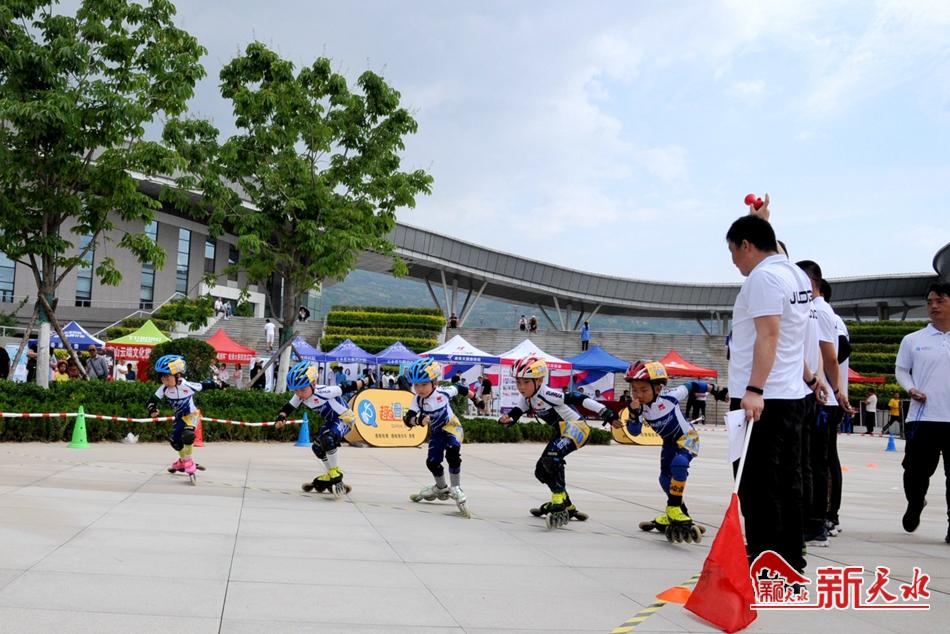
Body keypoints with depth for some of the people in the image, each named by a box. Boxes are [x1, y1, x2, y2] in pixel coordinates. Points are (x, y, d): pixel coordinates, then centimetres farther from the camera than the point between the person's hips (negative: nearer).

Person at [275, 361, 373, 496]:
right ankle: (329, 477, 32)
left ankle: (336, 473, -15)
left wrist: (364, 383, -18)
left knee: (327, 439, -32)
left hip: (344, 419, -9)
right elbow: (287, 408, -7)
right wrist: (281, 418, -29)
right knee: (318, 447, 11)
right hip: (330, 422, 9)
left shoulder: (322, 392, -33)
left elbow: (344, 387, -26)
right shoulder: (299, 397, -11)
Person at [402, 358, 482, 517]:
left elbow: (459, 388, -6)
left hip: (451, 426, -4)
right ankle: (441, 488, 35)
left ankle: (456, 489, -13)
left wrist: (475, 400, 8)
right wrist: (418, 420, -53)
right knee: (432, 462, 4)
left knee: (452, 453, -29)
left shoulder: (444, 392, -26)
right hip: (436, 432, 4)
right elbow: (407, 418, -30)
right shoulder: (418, 399, -22)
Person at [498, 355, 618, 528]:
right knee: (541, 470, 9)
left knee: (551, 456, -32)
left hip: (576, 427, -10)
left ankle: (559, 500, -21)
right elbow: (514, 414, -2)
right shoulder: (526, 399, 3)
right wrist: (505, 419, -27)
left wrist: (606, 412, -34)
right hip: (560, 433, 10)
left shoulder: (547, 394, -23)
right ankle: (567, 506, 25)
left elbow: (578, 399, -29)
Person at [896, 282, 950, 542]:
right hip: (922, 417, 0)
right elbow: (901, 370, 12)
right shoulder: (912, 340, 6)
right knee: (916, 471, 7)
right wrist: (911, 389, -6)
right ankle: (915, 505, 36)